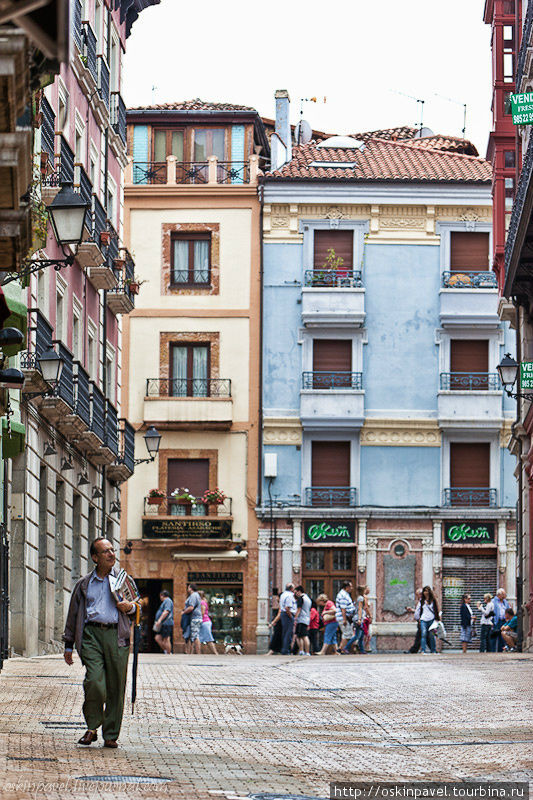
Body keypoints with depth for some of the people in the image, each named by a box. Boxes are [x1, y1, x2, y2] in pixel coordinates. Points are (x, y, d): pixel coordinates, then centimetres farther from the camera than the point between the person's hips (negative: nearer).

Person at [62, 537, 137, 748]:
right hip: (91, 633, -1)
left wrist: (130, 607, -2)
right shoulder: (84, 584, 17)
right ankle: (92, 728, 1)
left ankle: (111, 735, 8)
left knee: (116, 687, -2)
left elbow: (139, 606, 22)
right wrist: (68, 646, 18)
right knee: (95, 681, -17)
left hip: (117, 634, 1)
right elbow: (73, 616, 21)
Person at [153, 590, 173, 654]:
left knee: (166, 640, -8)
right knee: (157, 638, 6)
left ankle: (168, 654, -6)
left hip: (166, 624, -10)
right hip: (163, 625, 10)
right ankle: (166, 651, 9)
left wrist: (159, 620, -26)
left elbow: (166, 612, -21)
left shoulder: (167, 601, -9)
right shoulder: (165, 602, 24)